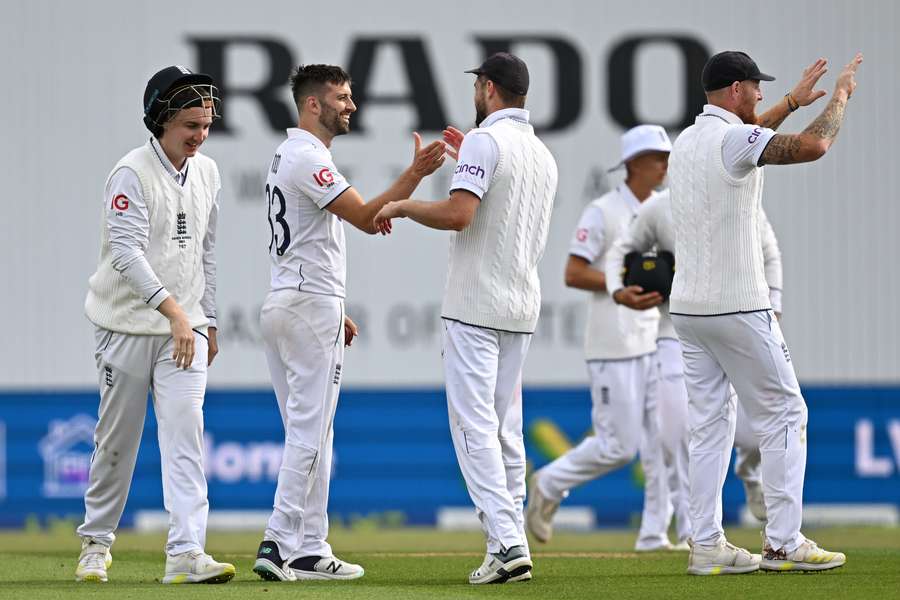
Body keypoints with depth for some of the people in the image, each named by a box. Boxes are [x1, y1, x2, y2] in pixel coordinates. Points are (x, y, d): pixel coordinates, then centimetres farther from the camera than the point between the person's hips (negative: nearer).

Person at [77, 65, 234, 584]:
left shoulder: (207, 172, 7)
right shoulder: (133, 173, -14)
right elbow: (128, 253, -24)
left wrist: (209, 322, 16)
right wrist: (175, 312, -32)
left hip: (186, 325, 4)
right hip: (128, 325, -4)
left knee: (186, 432, -11)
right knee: (117, 439, 5)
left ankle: (187, 553, -18)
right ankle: (97, 542, 24)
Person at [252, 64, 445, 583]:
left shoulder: (289, 156, 20)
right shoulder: (308, 157, -14)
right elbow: (367, 218, -21)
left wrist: (336, 310, 23)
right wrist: (416, 173, -27)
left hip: (283, 303, 11)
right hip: (310, 307, -11)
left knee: (311, 436, 11)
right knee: (310, 434, -10)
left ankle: (308, 551, 12)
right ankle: (280, 545, -13)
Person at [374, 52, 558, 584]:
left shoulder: (486, 140, -11)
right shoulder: (543, 154, 15)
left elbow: (458, 214, -23)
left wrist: (402, 206, -7)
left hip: (476, 306, -8)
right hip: (523, 308, 8)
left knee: (475, 424, -10)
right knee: (507, 428, 11)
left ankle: (507, 544, -20)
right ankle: (512, 548, 9)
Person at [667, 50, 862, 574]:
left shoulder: (688, 140, 13)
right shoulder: (734, 139, -14)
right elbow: (813, 146, -27)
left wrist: (793, 102, 38)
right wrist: (841, 94, -11)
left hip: (688, 309, 8)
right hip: (738, 309, -8)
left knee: (710, 424, 9)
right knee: (784, 413, 1)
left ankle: (707, 546, 5)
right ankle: (784, 544, -1)